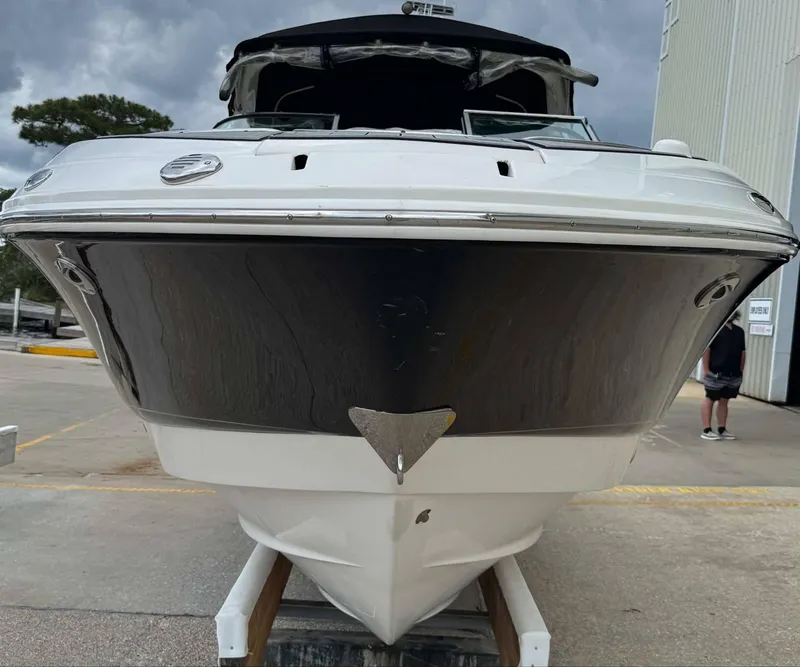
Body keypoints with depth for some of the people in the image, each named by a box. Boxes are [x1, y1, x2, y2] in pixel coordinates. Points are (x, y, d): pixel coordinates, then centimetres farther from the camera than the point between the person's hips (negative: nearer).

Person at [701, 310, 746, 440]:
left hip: (734, 374, 6)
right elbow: (706, 349, -11)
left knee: (724, 401, 12)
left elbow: (742, 352, 17)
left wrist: (741, 371, 11)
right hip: (716, 373, -6)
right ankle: (706, 430, 4)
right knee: (710, 400, 1)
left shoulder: (739, 331, 13)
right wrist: (706, 370, -15)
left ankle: (722, 430, 19)